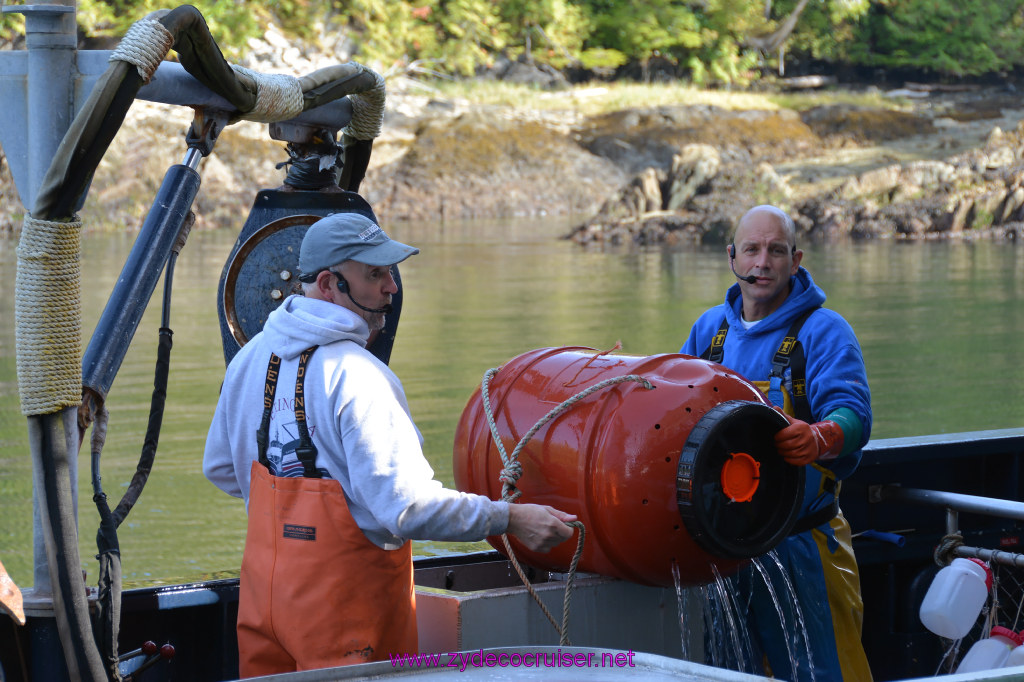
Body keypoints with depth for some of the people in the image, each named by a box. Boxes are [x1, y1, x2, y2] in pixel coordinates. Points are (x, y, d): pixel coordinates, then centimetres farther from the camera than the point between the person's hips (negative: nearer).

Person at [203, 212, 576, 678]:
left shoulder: (250, 357, 5)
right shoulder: (357, 377, -21)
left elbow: (221, 469, 18)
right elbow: (406, 505, -26)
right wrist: (510, 519, -19)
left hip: (264, 586, 8)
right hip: (343, 607, -8)